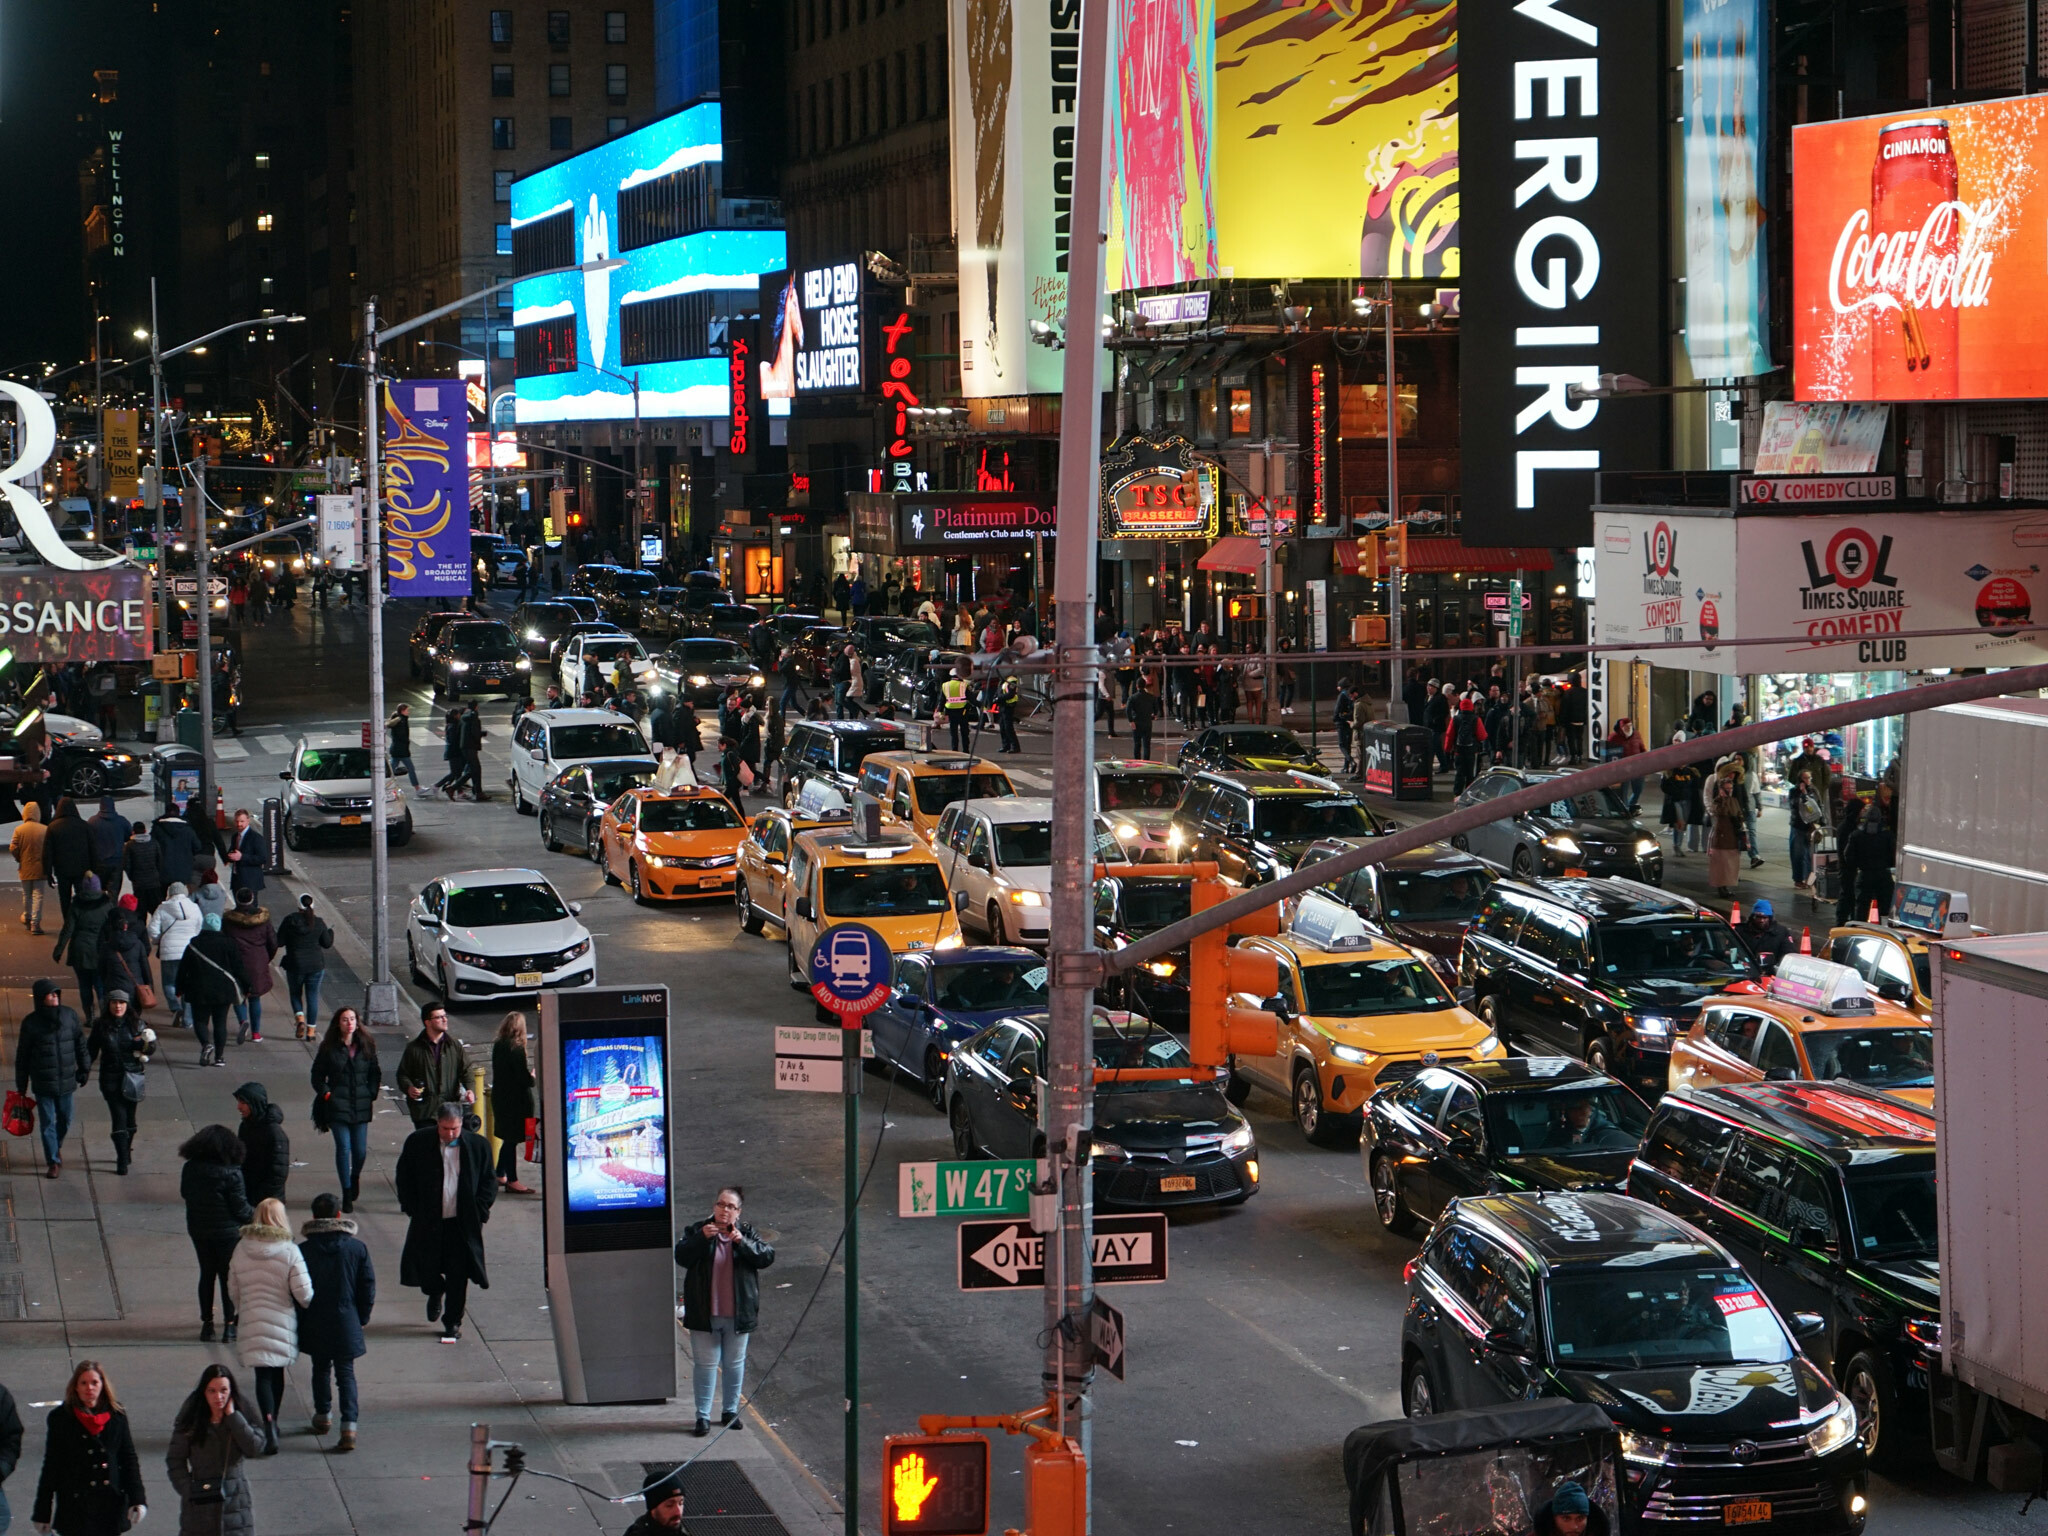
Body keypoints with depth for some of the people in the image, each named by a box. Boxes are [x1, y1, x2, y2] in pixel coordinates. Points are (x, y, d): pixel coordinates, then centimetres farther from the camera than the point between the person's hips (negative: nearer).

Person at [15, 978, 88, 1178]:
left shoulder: (70, 1016, -3)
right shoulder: (31, 1022, -9)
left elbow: (80, 1044, 9)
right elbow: (22, 1055, -2)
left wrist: (85, 1068, 13)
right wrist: (21, 1085, 1)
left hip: (66, 1080, 3)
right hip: (42, 1083, -3)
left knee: (65, 1119, 15)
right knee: (47, 1123, 1)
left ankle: (57, 1146, 42)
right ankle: (53, 1162, 10)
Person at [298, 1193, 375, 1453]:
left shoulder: (303, 1250, -9)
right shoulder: (357, 1248, -6)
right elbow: (368, 1285, -1)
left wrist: (300, 1320, 8)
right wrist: (363, 1318, 12)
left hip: (315, 1324, 0)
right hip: (346, 1322, 0)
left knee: (321, 1368, 21)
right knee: (346, 1373, 2)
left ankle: (322, 1417, 34)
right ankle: (349, 1427, -11)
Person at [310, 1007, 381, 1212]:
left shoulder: (366, 1046, 5)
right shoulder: (329, 1048, -1)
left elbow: (375, 1073, 14)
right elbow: (317, 1076, 5)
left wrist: (371, 1095, 5)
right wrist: (326, 1094, -6)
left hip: (361, 1106, 2)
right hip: (337, 1106, -2)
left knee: (360, 1149, 3)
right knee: (343, 1148, -7)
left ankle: (355, 1177, 36)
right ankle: (347, 1194, 2)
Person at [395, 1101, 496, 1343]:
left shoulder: (478, 1146, -4)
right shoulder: (417, 1142, -5)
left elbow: (488, 1183, 5)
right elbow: (404, 1178, 5)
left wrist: (478, 1212, -4)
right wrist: (413, 1209, -2)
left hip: (462, 1223, -1)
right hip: (428, 1221, 1)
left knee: (458, 1275, 1)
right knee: (426, 1269, 7)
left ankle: (452, 1323, 14)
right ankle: (435, 1293, 41)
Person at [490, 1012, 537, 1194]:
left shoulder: (498, 1046, 3)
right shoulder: (516, 1049, -20)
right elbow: (524, 1079, -20)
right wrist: (533, 1077, 1)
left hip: (500, 1096, 8)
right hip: (515, 1100, -8)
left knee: (508, 1139, 19)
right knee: (512, 1139, 0)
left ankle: (500, 1175, 26)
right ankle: (512, 1180, 7)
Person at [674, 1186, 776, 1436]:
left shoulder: (747, 1233, 3)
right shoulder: (697, 1231, 1)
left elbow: (767, 1257, -9)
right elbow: (681, 1257, -11)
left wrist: (742, 1242, -23)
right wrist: (702, 1238, -25)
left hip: (738, 1314, 2)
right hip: (705, 1314, -2)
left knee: (735, 1364, 12)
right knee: (705, 1364, 0)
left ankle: (731, 1411, 26)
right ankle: (703, 1415, 6)